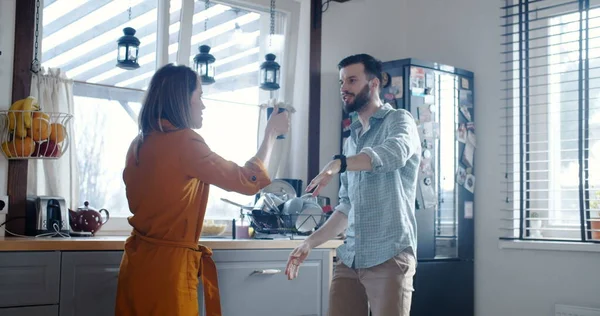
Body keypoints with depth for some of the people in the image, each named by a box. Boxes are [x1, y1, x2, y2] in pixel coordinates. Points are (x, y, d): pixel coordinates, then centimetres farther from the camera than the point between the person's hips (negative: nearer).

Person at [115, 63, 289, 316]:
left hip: (138, 260, 8)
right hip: (167, 264, -8)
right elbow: (249, 181, -11)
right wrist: (271, 133, 2)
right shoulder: (185, 142, -17)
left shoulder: (139, 144, 7)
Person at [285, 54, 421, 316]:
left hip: (389, 255, -6)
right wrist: (310, 242, 14)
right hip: (349, 258, 6)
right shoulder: (351, 141, 20)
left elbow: (395, 152, -25)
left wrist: (338, 164, -39)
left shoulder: (398, 120, -1)